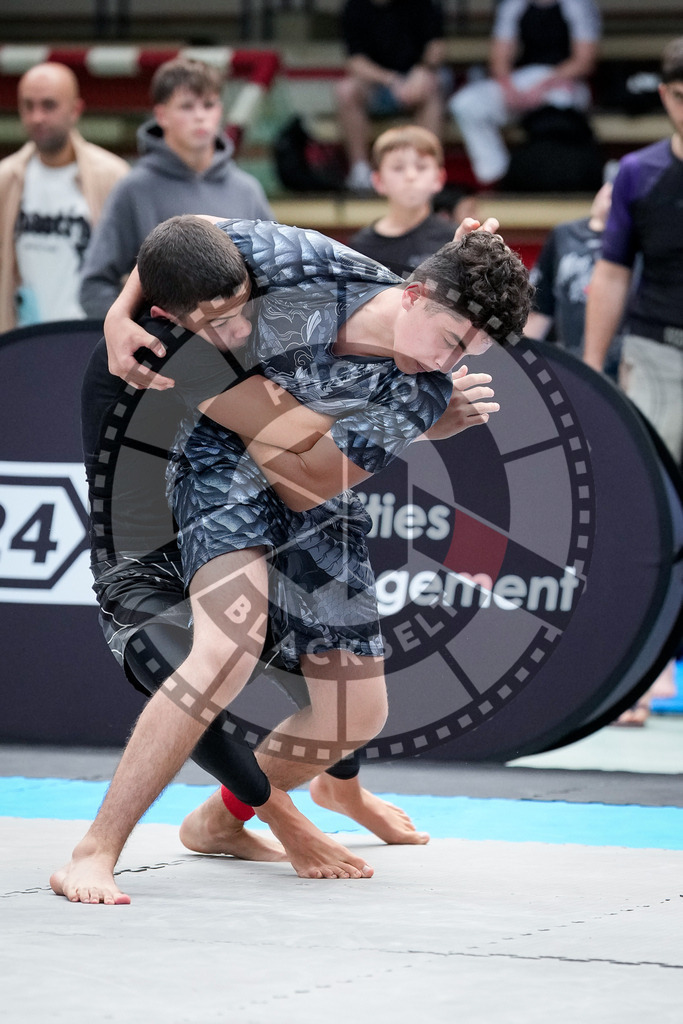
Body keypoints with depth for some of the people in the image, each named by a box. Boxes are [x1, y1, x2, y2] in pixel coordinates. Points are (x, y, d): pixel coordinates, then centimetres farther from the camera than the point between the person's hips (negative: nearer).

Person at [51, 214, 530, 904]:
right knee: (230, 647, -32)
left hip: (312, 497, 5)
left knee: (357, 713, 5)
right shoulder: (309, 266, -29)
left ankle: (219, 821, 33)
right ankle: (94, 854, -30)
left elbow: (306, 488, -23)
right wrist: (120, 317, -21)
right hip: (222, 466, -5)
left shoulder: (428, 391, -21)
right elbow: (181, 235, -9)